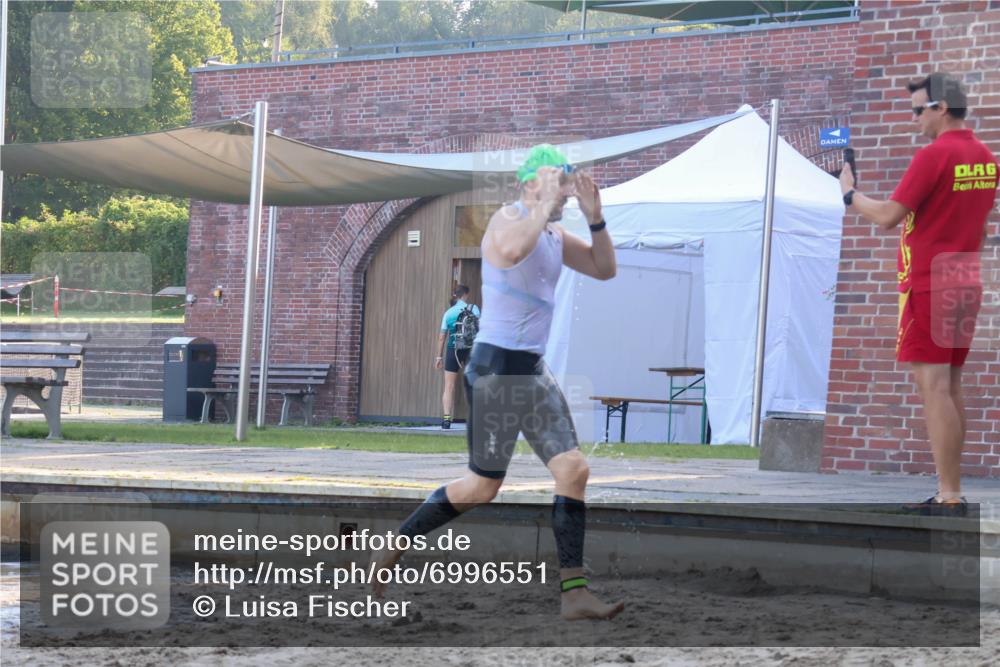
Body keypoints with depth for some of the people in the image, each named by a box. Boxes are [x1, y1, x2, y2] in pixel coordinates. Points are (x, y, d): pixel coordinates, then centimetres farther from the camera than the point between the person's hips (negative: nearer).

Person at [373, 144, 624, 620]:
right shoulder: (508, 219, -14)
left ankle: (574, 594, -1)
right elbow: (511, 249, -39)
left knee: (573, 470, -1)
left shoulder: (554, 235, 13)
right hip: (497, 368, -9)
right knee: (483, 486, -2)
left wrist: (594, 218, 3)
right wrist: (544, 207, -27)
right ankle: (389, 553, 14)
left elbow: (604, 270, 16)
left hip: (533, 371, 9)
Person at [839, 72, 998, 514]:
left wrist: (850, 194, 2)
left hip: (928, 286, -8)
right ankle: (950, 494, 13)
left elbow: (887, 217, -14)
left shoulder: (934, 155, -15)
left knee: (933, 387, -9)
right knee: (950, 387, 12)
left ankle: (949, 498, -13)